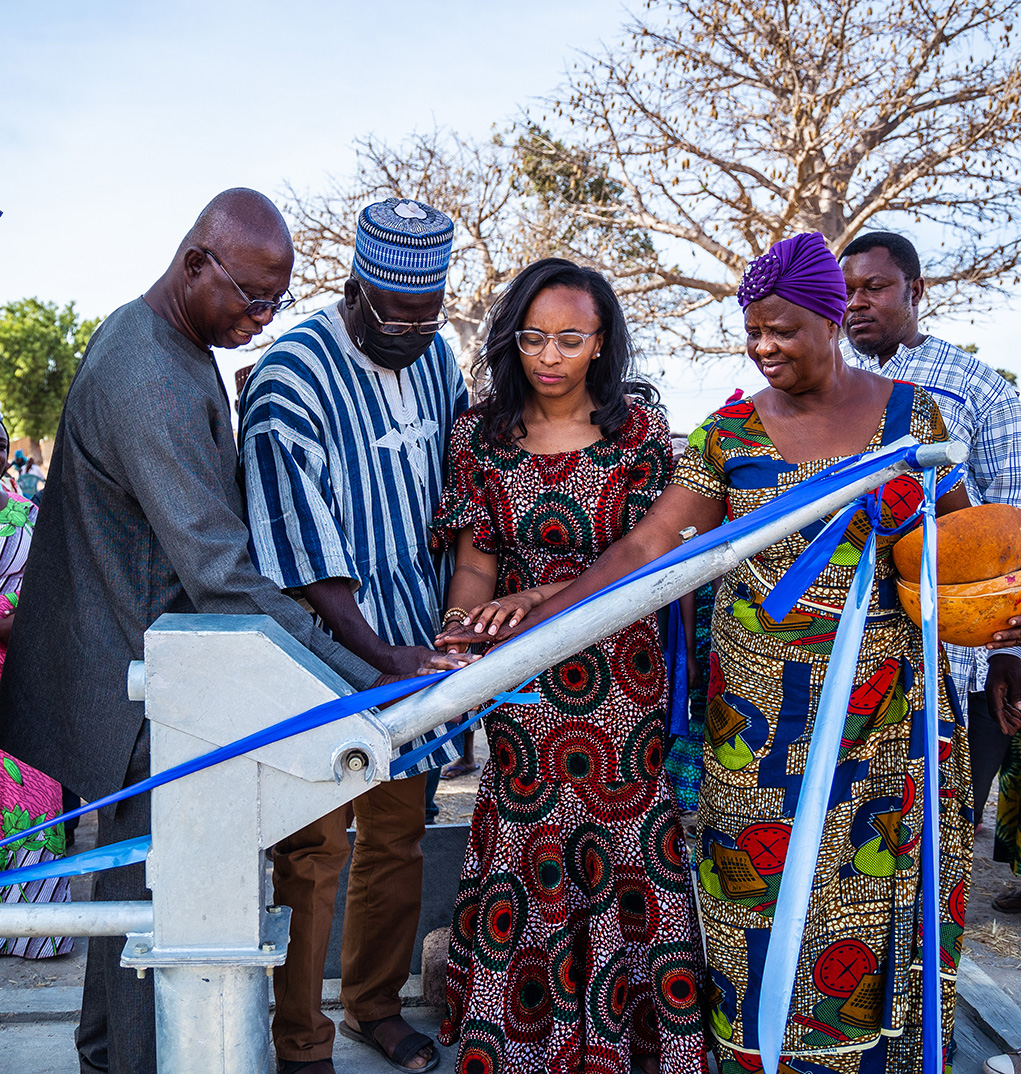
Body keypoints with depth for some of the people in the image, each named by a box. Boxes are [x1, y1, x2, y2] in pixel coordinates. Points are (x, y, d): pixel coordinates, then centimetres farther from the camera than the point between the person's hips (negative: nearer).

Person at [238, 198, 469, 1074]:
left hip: (416, 646, 6)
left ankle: (377, 1004, 37)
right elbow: (305, 551, -20)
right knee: (315, 847, 4)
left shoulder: (435, 356, 5)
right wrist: (381, 655, -23)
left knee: (398, 836, 17)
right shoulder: (293, 376, -17)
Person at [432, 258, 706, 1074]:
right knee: (529, 857, 8)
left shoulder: (641, 431, -3)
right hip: (521, 680, 1)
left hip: (623, 680, -1)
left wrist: (539, 596, -20)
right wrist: (458, 639, -19)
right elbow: (476, 561, 1)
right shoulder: (480, 434, 2)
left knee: (631, 850, 6)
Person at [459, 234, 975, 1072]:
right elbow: (646, 549, -9)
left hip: (888, 703, 1)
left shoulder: (909, 409, 1)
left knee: (880, 888, 10)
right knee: (761, 888, 5)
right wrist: (522, 629, -18)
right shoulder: (728, 434, -3)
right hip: (761, 707, -1)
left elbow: (955, 524, 13)